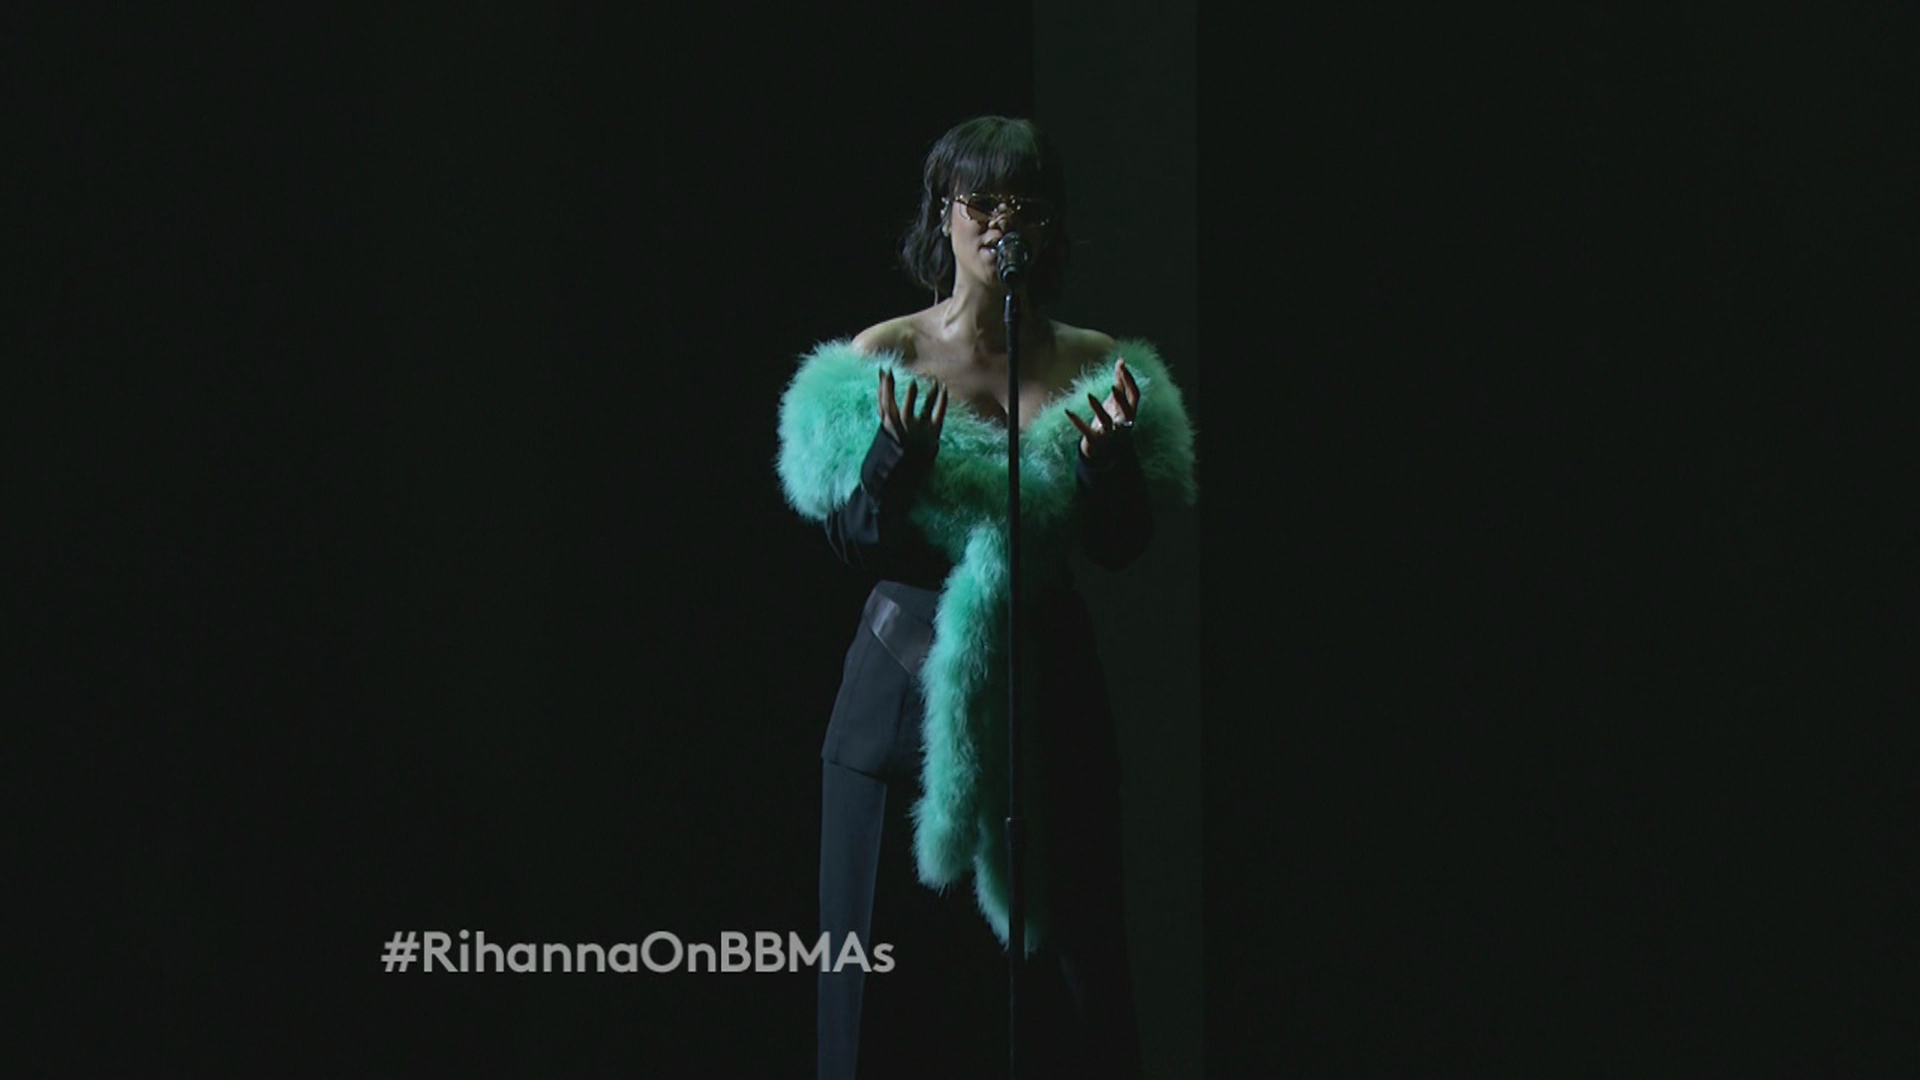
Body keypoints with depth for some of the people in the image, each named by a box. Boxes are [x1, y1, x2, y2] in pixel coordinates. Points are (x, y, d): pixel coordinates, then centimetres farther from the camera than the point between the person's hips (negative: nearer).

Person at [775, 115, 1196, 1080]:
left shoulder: (1095, 368, 6)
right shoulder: (880, 360, 0)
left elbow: (1120, 549, 3)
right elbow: (856, 547, -3)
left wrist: (1108, 455, -15)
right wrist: (894, 455, -21)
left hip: (1048, 693, 2)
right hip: (910, 694, -2)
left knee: (1066, 964, 1)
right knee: (897, 966, -1)